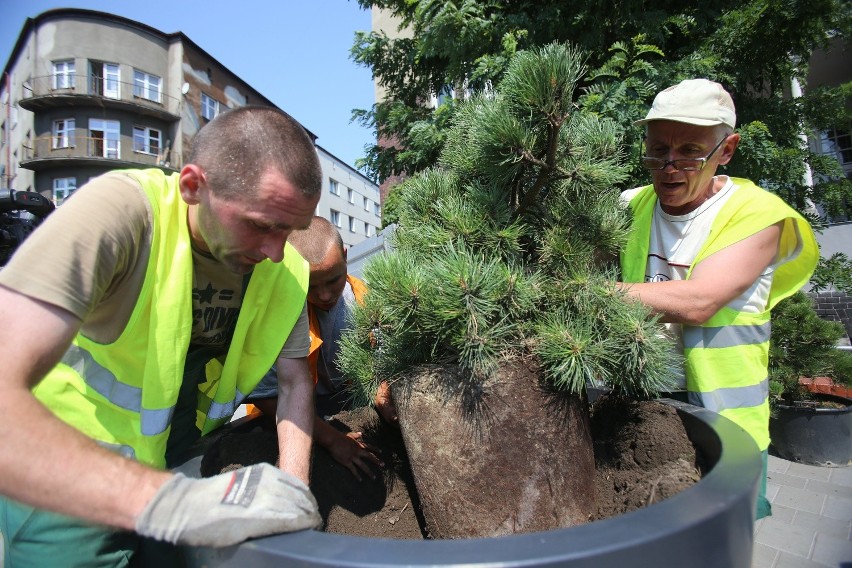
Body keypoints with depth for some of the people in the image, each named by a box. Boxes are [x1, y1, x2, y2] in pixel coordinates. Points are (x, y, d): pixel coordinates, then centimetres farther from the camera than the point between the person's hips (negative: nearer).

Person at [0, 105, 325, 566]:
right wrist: (172, 500, -48)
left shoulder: (285, 269, -14)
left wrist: (293, 489, -19)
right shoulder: (119, 209, -29)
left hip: (184, 469, 4)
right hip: (67, 484, -4)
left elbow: (296, 381, -4)